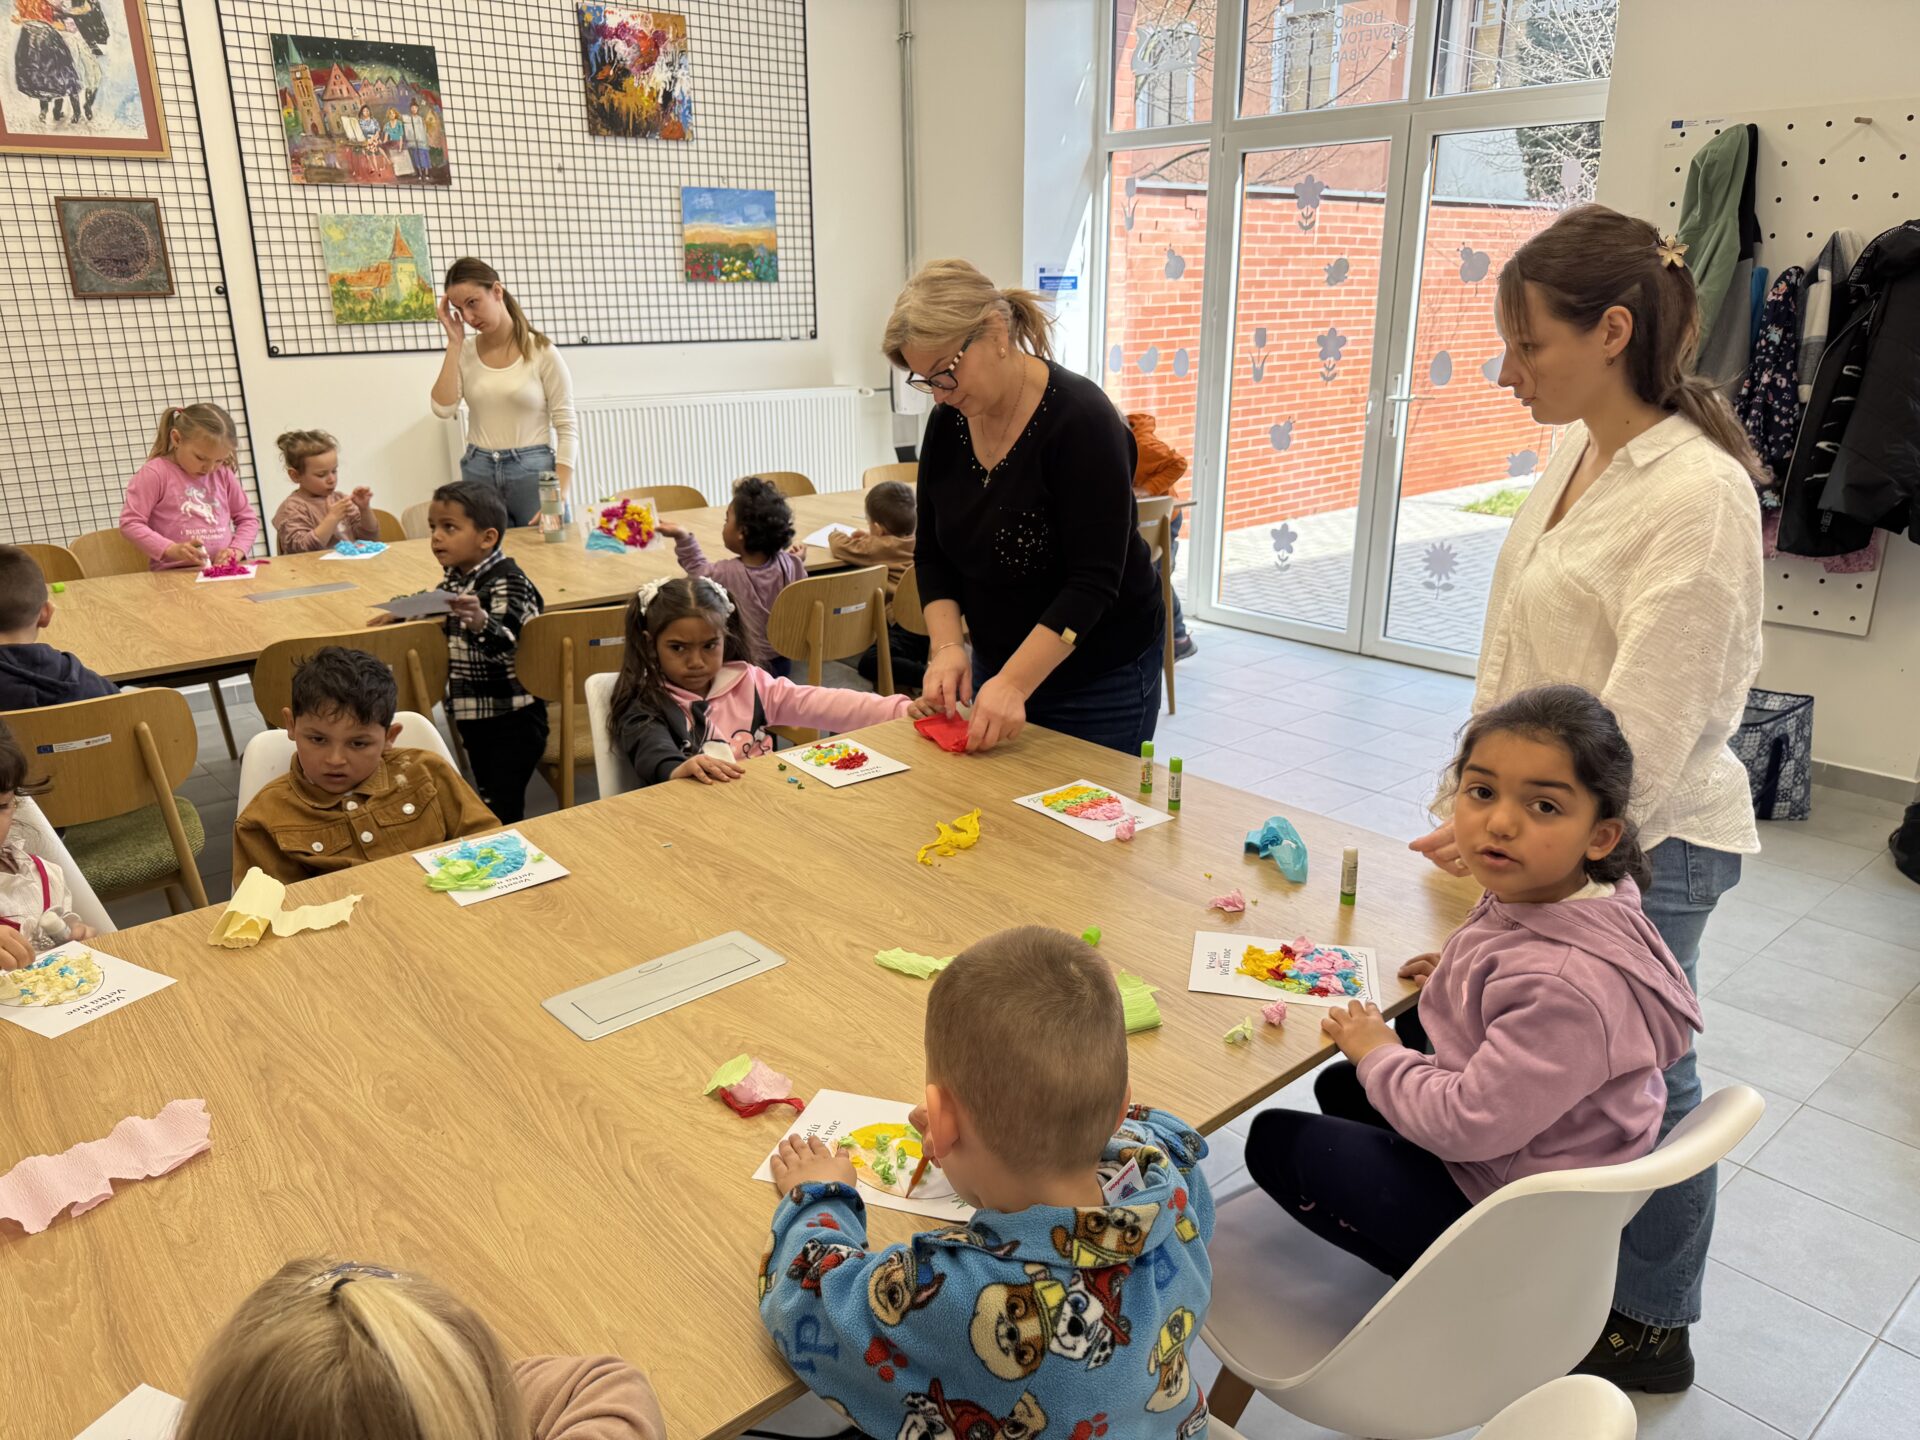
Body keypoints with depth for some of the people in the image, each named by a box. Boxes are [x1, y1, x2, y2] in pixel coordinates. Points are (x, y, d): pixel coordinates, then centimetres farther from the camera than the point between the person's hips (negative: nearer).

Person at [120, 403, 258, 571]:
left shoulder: (223, 475, 12)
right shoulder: (155, 474, -2)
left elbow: (248, 518, 19)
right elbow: (130, 523, -5)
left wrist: (237, 550, 0)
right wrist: (171, 549, -18)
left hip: (222, 572, 3)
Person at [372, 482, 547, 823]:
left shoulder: (507, 580, -19)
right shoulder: (456, 578, 5)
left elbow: (504, 645, -33)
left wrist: (479, 620, -51)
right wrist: (399, 612, 14)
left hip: (511, 719, -9)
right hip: (472, 714, 9)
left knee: (503, 810, -9)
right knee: (487, 798, 19)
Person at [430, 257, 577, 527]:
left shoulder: (541, 351, -5)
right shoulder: (464, 352, 7)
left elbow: (566, 429, -7)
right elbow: (443, 409, -7)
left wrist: (559, 499, -17)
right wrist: (454, 343, -5)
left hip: (533, 471, -3)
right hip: (478, 474, 3)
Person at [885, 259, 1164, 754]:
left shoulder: (1081, 421, -22)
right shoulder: (949, 421, -2)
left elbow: (1093, 582, -26)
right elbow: (933, 554, 3)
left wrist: (1013, 684, -32)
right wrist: (947, 646, -12)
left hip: (1098, 680, -6)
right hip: (999, 666, 6)